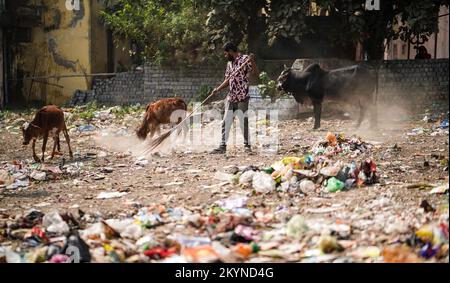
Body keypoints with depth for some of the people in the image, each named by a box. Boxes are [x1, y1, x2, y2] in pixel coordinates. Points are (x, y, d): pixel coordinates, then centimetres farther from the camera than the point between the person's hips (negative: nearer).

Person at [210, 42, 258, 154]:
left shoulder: (245, 59, -7)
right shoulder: (229, 63, 16)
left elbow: (255, 72, -16)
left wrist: (252, 61, -32)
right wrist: (218, 89, 9)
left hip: (242, 98, -7)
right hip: (230, 97, 7)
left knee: (244, 122, -1)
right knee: (225, 122, 7)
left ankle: (247, 145, 10)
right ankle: (223, 146, 12)